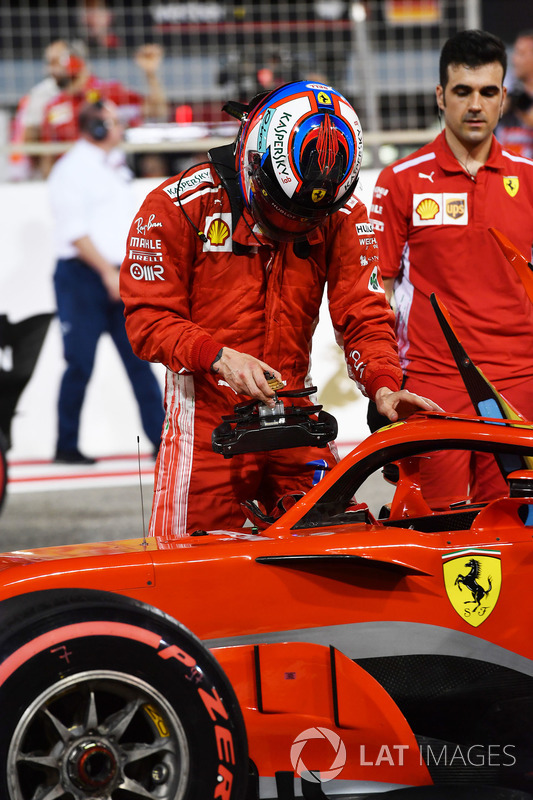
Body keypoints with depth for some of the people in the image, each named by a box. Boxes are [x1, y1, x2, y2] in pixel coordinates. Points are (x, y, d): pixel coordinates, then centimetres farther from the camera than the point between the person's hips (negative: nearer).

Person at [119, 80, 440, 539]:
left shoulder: (343, 217, 1)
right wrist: (218, 356, -23)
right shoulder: (178, 206, -10)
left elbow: (363, 314, 0)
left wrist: (384, 384, -19)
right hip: (207, 413, -3)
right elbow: (148, 317, -8)